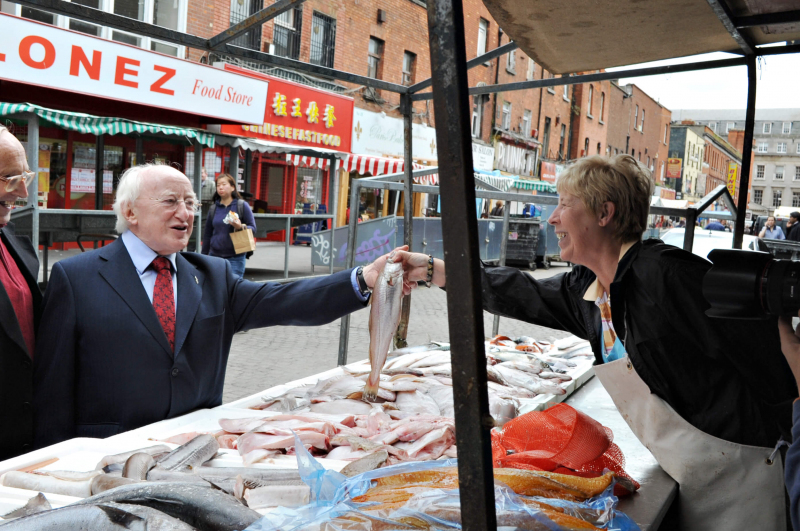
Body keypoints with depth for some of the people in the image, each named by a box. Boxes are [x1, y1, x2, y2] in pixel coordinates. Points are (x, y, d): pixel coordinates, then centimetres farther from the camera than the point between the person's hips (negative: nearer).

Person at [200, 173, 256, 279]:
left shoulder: (242, 205, 0)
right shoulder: (214, 208, 10)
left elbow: (253, 228, -1)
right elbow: (207, 234, 15)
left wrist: (241, 227, -21)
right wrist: (203, 255, 16)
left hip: (235, 258, -3)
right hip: (214, 256, 4)